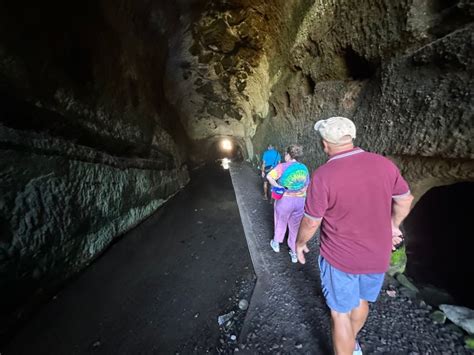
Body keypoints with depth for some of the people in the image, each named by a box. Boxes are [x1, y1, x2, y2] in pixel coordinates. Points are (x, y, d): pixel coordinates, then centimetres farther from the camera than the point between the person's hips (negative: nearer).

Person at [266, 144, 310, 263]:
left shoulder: (283, 166, -11)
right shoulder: (304, 168, 3)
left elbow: (269, 176, -26)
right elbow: (306, 186, 7)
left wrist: (278, 187, -18)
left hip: (284, 200, -3)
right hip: (300, 201, 3)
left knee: (280, 223, 20)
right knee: (295, 227, 16)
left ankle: (276, 244, 42)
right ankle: (294, 253, 28)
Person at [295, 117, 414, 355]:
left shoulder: (323, 175, -26)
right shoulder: (384, 164, -10)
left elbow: (311, 222, -17)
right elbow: (405, 200, 5)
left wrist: (300, 243, 2)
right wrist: (393, 225, 23)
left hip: (340, 258, -6)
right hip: (378, 256, 6)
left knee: (340, 314, 15)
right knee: (362, 300, 29)